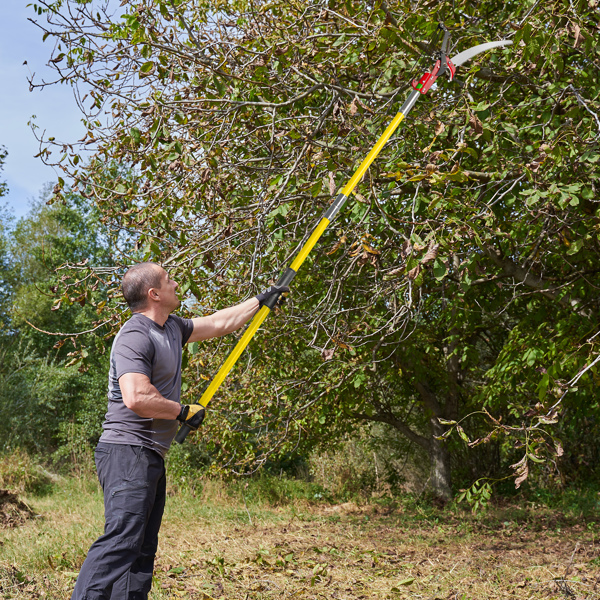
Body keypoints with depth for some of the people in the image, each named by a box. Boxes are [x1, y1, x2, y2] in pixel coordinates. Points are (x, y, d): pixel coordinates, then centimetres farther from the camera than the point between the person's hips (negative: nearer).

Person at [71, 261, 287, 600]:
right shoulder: (135, 337, -15)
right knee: (121, 540, -18)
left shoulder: (172, 328, 15)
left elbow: (219, 323, 28)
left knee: (142, 549, 9)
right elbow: (137, 398, -27)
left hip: (151, 457, 10)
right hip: (128, 451, -10)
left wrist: (262, 301, 32)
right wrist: (184, 412, -14)